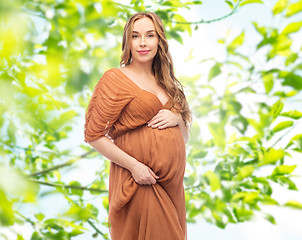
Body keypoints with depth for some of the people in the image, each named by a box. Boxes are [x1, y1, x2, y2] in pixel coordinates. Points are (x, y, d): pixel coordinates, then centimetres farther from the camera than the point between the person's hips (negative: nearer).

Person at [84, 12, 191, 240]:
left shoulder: (166, 83, 15)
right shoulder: (116, 78, -4)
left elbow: (185, 136, 18)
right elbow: (94, 135, -9)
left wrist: (176, 118, -5)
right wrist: (134, 166, -17)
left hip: (173, 184, 6)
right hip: (139, 182, -6)